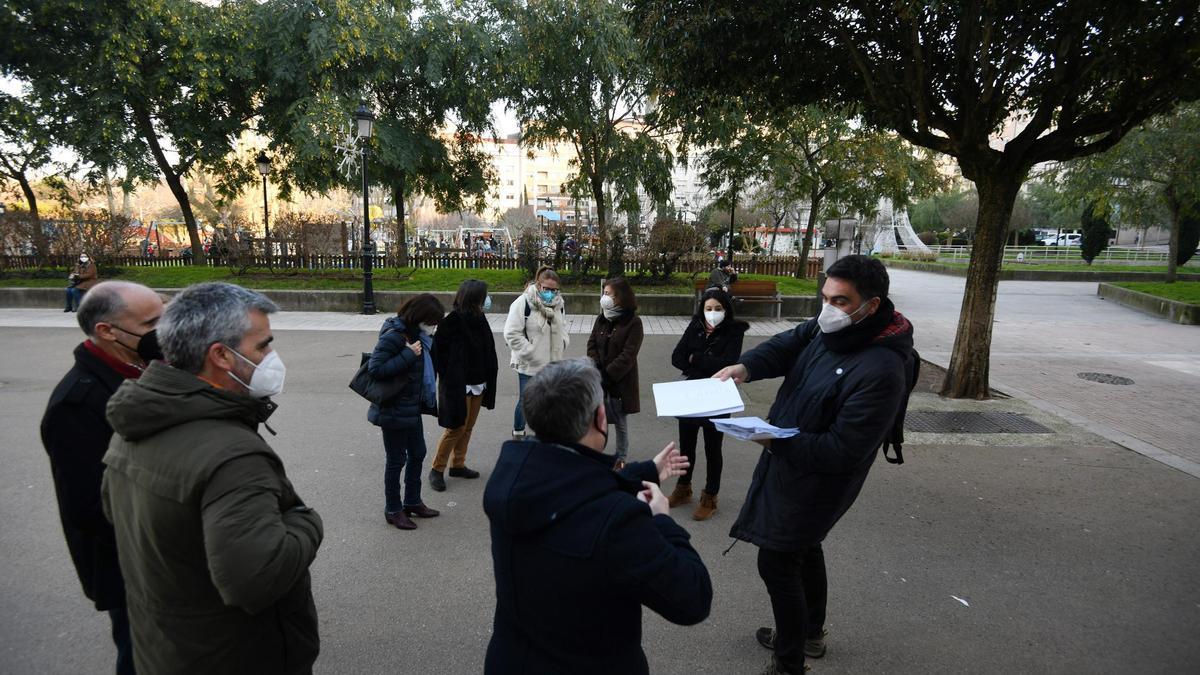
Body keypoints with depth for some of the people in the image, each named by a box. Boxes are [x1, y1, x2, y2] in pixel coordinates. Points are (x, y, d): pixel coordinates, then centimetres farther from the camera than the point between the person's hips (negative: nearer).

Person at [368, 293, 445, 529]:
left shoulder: (419, 335, 4)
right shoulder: (394, 336, -21)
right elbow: (375, 369, -25)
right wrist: (408, 355, -27)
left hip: (412, 408, 9)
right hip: (394, 410, -8)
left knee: (417, 453, 18)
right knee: (397, 460, 5)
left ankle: (412, 502, 36)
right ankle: (393, 510, 23)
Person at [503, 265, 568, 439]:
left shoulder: (559, 304, 3)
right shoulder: (523, 303, -17)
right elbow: (512, 334, -19)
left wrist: (562, 344, 2)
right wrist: (531, 353, -20)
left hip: (552, 364, 5)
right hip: (528, 365, -5)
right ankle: (518, 434, 28)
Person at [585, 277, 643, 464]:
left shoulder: (633, 322, -12)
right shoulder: (601, 319, 7)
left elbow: (628, 356, -17)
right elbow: (592, 345, 5)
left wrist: (606, 375, -19)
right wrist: (596, 369, -11)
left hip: (621, 382, -5)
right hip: (599, 381, 5)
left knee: (621, 423, 9)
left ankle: (620, 459, 23)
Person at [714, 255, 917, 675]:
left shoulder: (881, 370, -30)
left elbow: (842, 451, -30)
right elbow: (786, 346, -2)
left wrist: (776, 441, -33)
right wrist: (745, 367, -23)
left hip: (817, 480, -9)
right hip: (791, 464, 9)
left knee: (776, 563, -1)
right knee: (803, 547, 25)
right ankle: (810, 634, 47)